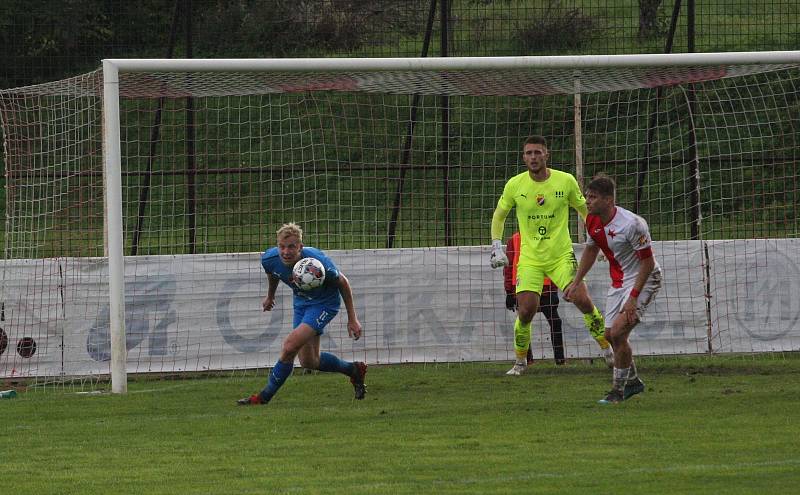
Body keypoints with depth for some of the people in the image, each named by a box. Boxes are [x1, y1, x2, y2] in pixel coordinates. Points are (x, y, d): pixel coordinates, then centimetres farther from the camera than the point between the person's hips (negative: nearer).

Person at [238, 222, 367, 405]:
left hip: (325, 303, -6)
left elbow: (342, 283, -15)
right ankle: (353, 370, 35)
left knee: (289, 346, -22)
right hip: (301, 302, 6)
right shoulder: (270, 259, -22)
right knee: (309, 362, 10)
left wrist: (352, 319, -9)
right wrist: (270, 296, 25)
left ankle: (265, 396, -6)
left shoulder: (317, 262, -34)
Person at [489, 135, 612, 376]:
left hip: (562, 256, 0)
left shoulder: (566, 181, -4)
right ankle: (520, 362, 10)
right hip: (529, 259, 1)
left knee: (582, 300, -15)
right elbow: (499, 216, 14)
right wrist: (496, 247, 5)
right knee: (526, 310, -11)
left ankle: (607, 350, 2)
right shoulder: (515, 185, -2)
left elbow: (585, 210, 12)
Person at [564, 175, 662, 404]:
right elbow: (591, 250, 18)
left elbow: (647, 262, -23)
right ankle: (633, 382, 33)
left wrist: (633, 297, -26)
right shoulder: (593, 221, -3)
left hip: (643, 280, -8)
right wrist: (576, 283, 17)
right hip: (618, 281, 8)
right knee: (610, 335, 11)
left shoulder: (632, 224, -27)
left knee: (618, 331, -20)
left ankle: (618, 389, -5)